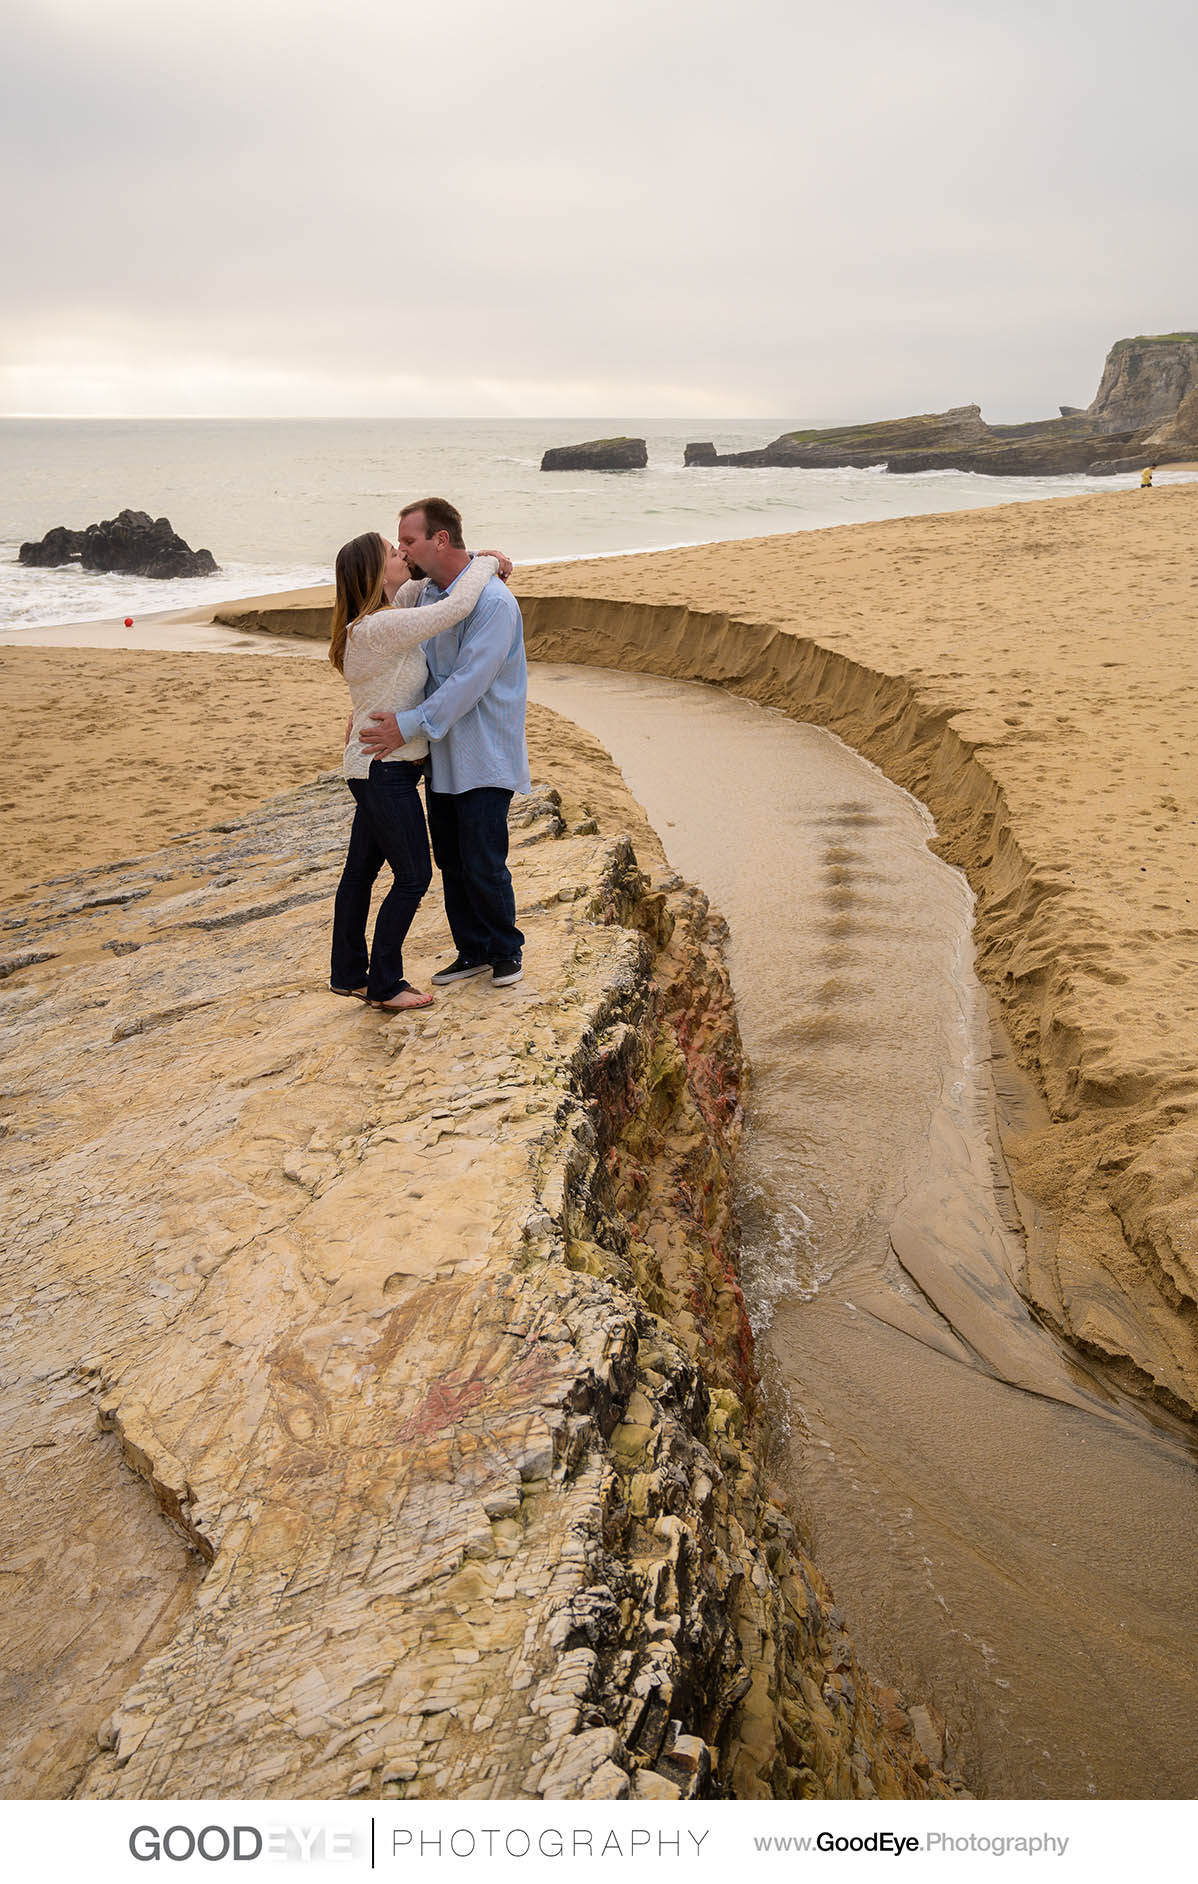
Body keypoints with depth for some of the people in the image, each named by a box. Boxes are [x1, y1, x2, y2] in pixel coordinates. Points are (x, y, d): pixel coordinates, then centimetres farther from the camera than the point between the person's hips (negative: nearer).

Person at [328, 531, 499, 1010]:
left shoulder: (370, 620, 7)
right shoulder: (379, 627, -23)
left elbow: (416, 586, 24)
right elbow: (455, 607, -26)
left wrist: (472, 563, 10)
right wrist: (487, 562, -8)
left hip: (372, 768, 10)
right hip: (385, 769, -10)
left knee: (361, 870, 16)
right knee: (413, 876, 0)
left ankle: (348, 974, 28)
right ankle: (384, 984, 10)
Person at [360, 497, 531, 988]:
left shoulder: (493, 602, -18)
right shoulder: (429, 595, 10)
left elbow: (468, 681, -24)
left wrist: (409, 725, -25)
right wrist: (371, 707, 8)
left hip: (483, 758, -8)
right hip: (441, 755, 8)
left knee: (484, 864, -3)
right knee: (451, 861, 13)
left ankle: (507, 951, 19)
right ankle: (472, 952, 27)